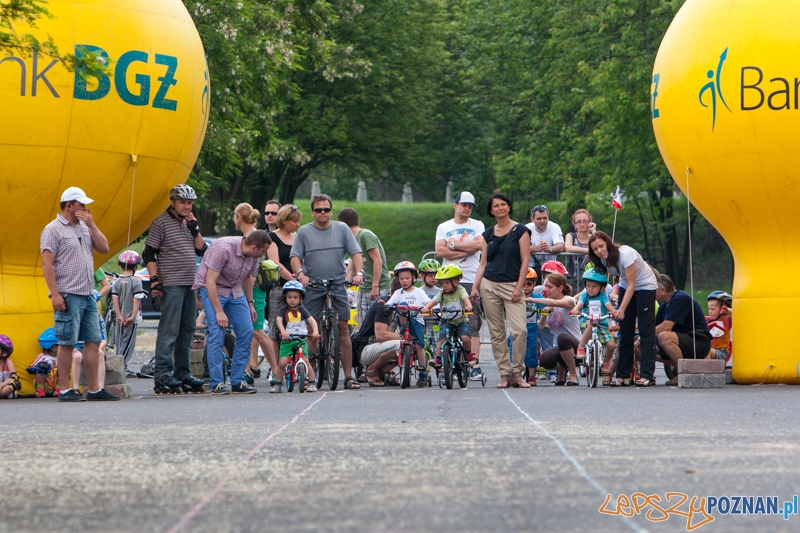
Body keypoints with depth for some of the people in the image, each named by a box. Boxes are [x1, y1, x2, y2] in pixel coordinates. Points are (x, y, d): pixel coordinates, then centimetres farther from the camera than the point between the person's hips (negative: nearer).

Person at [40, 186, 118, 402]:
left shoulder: (84, 228, 17)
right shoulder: (53, 230, -5)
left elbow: (104, 248, 11)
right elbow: (47, 264, -11)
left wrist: (92, 225, 1)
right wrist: (55, 294, -19)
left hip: (88, 295, 7)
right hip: (68, 295, -7)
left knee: (94, 341, 6)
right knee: (67, 343, -6)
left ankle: (94, 389, 10)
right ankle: (64, 390, -1)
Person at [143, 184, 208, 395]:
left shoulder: (189, 222, 16)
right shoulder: (161, 222, -4)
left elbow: (202, 250, 13)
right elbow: (149, 253, -7)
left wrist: (195, 229, 0)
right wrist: (154, 279, -14)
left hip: (190, 284, 7)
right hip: (171, 284, -7)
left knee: (187, 330, 8)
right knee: (169, 329, -11)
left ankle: (182, 372, 14)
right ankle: (162, 374, -11)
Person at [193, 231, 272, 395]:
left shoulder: (253, 255, -5)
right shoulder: (223, 248, -28)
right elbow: (210, 281, -26)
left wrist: (250, 303, 17)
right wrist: (219, 311, -26)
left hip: (235, 290, 7)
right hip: (212, 289, -7)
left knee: (246, 332, -4)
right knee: (217, 332, -18)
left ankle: (237, 381, 3)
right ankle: (216, 383, -13)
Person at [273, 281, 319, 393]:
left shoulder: (302, 310, 6)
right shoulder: (283, 310, 2)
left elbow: (312, 320, -5)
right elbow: (278, 320, -15)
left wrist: (315, 331, -25)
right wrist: (283, 332, -34)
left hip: (301, 340, 1)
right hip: (286, 340, -1)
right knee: (282, 362, -13)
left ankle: (312, 383, 1)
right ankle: (278, 384, 4)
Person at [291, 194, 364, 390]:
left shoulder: (342, 229, 8)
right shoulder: (304, 232, 6)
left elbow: (355, 253, 4)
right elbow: (295, 257, 1)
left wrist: (358, 273, -13)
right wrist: (300, 274, -19)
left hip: (338, 285, 0)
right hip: (313, 287, 0)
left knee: (343, 329, -5)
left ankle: (348, 376, -4)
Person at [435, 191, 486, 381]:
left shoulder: (477, 225, 11)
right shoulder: (443, 227, 14)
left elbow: (479, 244, -8)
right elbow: (439, 251, -1)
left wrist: (453, 245, -3)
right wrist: (466, 250, -7)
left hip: (472, 281, -2)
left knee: (473, 325, -6)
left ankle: (475, 365, -9)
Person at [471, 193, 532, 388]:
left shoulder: (520, 231, 2)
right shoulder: (488, 234, 13)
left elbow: (525, 260, -2)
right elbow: (483, 263, 14)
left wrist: (519, 287, -9)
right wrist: (475, 286, 3)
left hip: (512, 286, -3)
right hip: (489, 285, 3)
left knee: (519, 330, -16)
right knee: (497, 333, 1)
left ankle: (517, 373, -6)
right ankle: (505, 373, 6)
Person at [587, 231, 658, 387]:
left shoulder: (625, 254, -31)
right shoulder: (601, 260, -11)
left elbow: (632, 284, -29)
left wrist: (621, 309, -34)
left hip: (644, 285, -6)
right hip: (625, 286, 6)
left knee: (646, 330, -12)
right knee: (625, 331, 1)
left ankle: (647, 375, -16)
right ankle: (623, 375, 5)